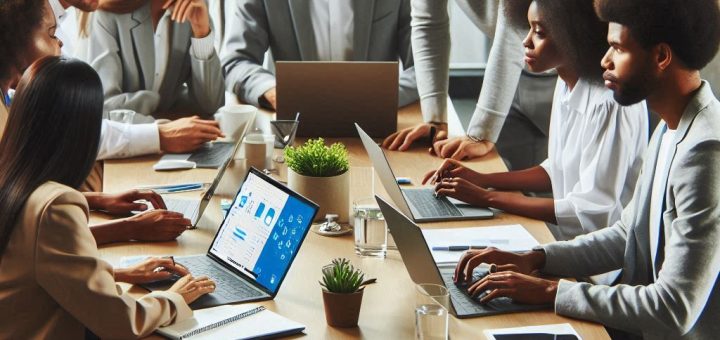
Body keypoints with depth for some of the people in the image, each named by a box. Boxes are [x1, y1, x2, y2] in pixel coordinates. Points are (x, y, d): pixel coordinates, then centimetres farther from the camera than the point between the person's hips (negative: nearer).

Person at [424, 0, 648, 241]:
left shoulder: (612, 104, -23)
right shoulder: (566, 84, 4)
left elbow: (594, 213, -25)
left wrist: (488, 197, -21)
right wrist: (482, 180, 1)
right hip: (563, 240, 7)